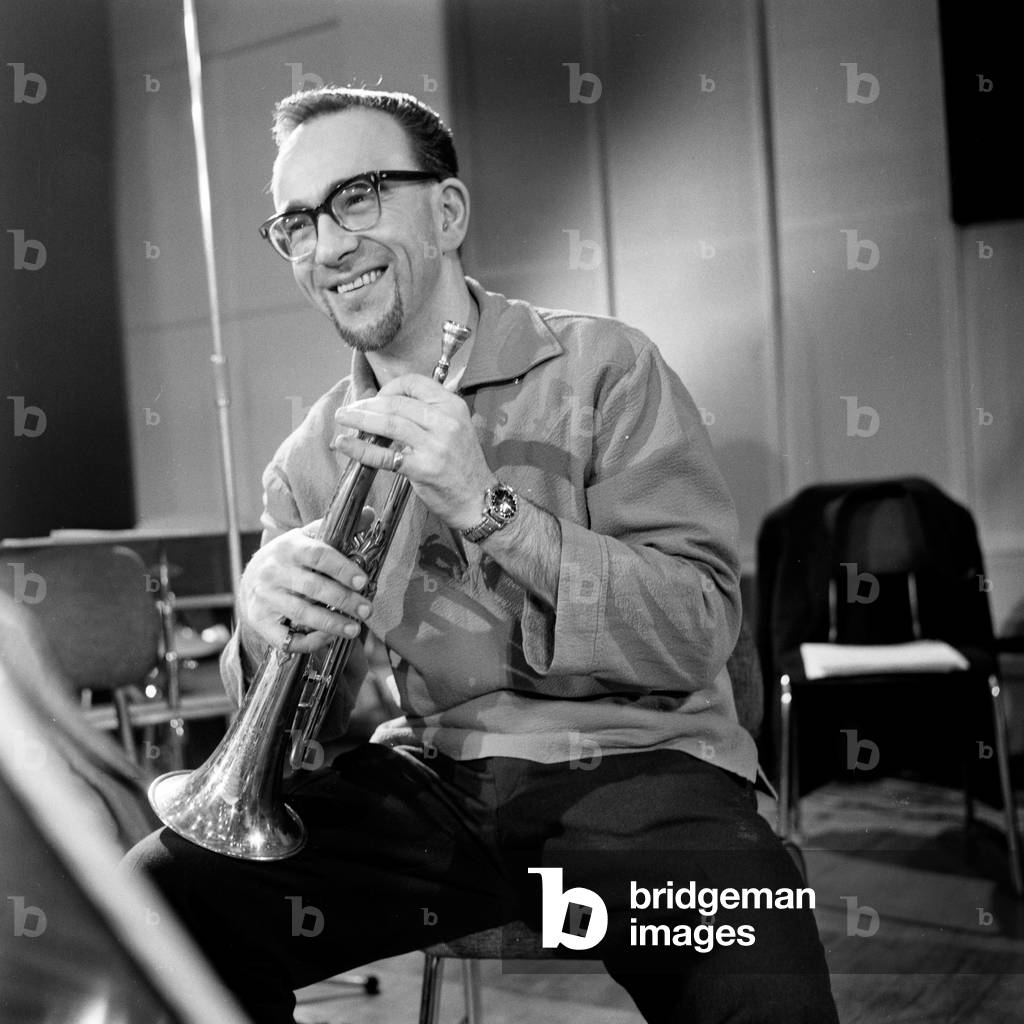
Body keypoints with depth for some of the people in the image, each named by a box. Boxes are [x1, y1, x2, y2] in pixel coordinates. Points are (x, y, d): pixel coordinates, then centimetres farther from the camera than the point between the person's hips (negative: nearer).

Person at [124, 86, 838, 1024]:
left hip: (634, 763, -3)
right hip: (432, 774, 4)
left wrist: (488, 508, -22)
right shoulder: (308, 462, 10)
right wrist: (267, 630, -14)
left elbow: (699, 635, -10)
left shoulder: (601, 367, -2)